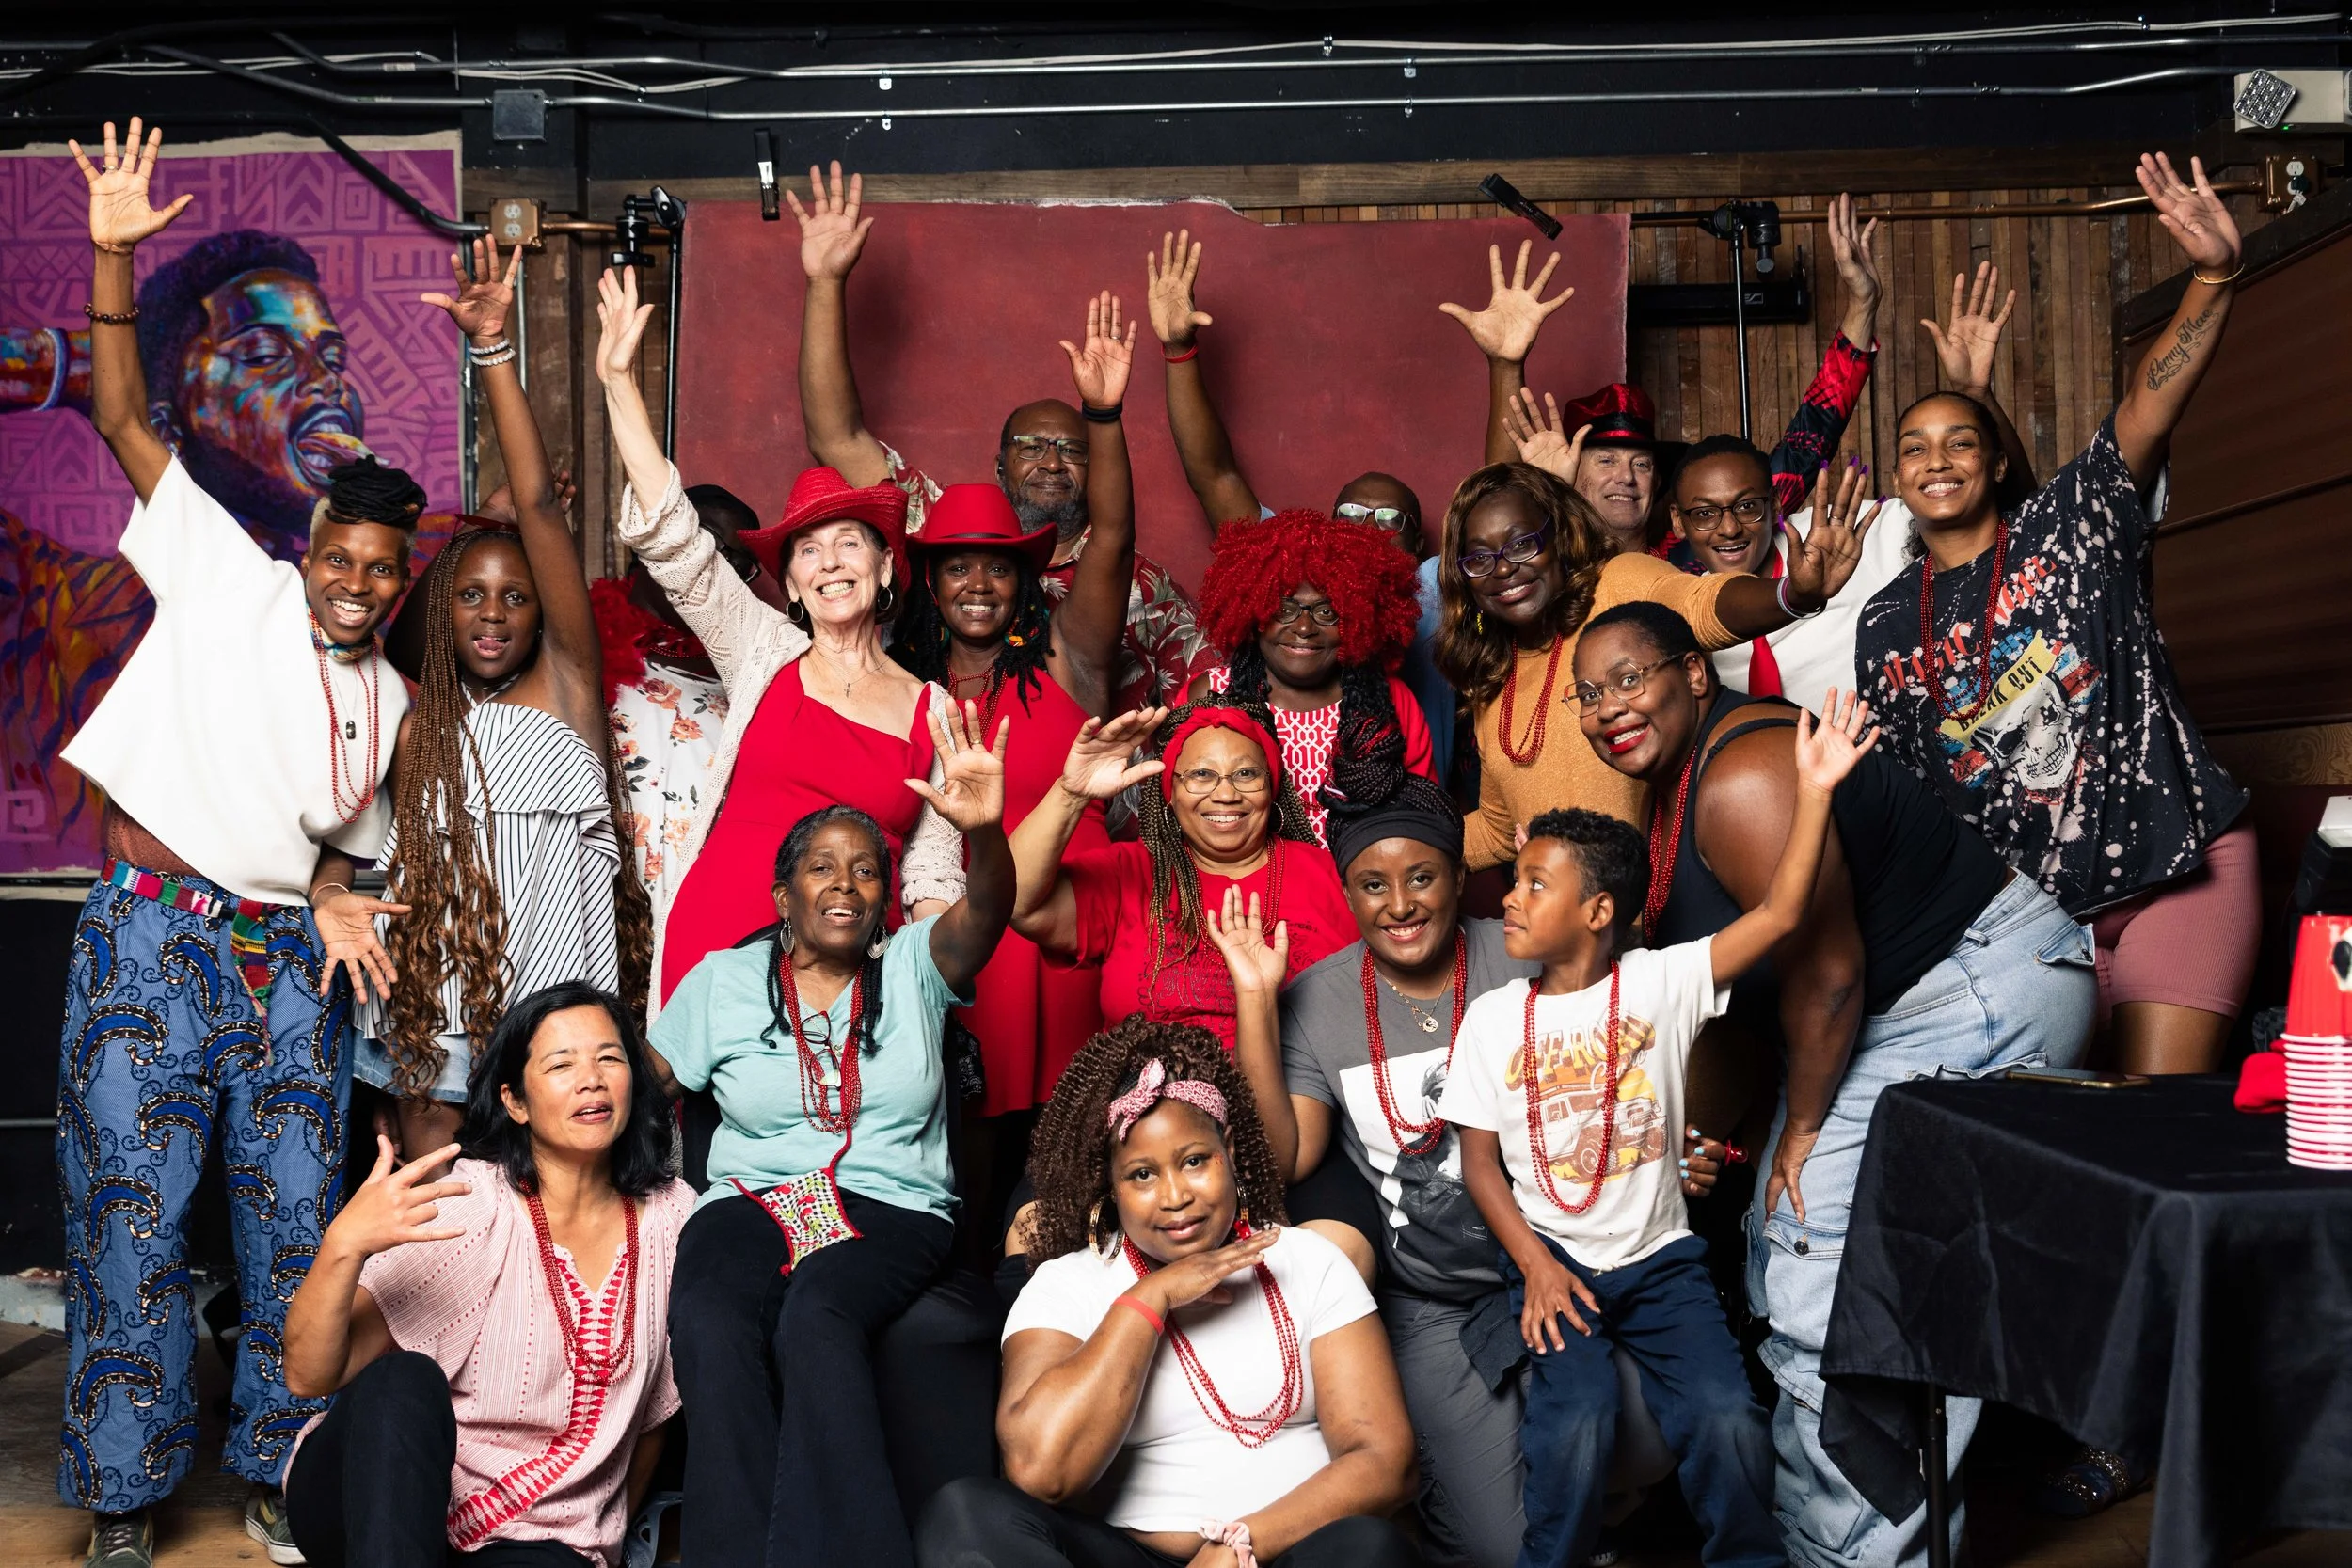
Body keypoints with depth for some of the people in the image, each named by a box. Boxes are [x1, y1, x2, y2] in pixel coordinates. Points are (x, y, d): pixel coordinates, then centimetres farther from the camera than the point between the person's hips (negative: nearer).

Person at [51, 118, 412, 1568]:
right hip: (157, 932, -4)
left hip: (288, 959, 4)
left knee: (299, 1228, 4)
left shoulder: (391, 702, 15)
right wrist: (114, 258, -9)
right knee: (134, 1220, -1)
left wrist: (339, 899, 0)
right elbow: (125, 423, 0)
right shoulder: (226, 578, 5)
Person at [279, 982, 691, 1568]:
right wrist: (342, 1245, -34)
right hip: (383, 1503, -2)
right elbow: (309, 1375, -17)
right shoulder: (466, 1204, -10)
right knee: (404, 1381, -34)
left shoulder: (670, 1216, 0)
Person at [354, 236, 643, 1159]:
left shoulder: (564, 688, 2)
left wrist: (495, 350, -11)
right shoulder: (413, 721, 11)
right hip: (434, 1025, 3)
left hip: (554, 1018, -2)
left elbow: (538, 507, -6)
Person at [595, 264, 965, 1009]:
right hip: (719, 937, 0)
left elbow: (932, 874, 12)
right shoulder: (764, 654, 9)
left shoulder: (932, 710, 10)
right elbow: (670, 537, 2)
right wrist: (619, 380, -3)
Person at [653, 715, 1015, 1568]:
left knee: (816, 1323, -35)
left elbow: (986, 912, -10)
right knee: (709, 1328, -33)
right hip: (749, 1201, 1)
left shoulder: (913, 965, 9)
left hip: (892, 1206, -1)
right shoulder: (724, 979, 14)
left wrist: (984, 828, -32)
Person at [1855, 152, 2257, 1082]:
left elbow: (2149, 410, -18)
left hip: (2177, 867, -3)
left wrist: (2214, 275, -32)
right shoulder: (1884, 624, 8)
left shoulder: (2070, 526, 0)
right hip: (2034, 904, 3)